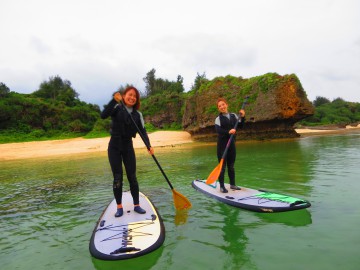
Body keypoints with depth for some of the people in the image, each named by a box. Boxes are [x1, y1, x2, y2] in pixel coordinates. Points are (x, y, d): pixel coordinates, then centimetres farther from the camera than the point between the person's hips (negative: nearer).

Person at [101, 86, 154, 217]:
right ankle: (119, 207, 14)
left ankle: (136, 205, 15)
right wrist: (114, 100, -32)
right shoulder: (117, 108, -6)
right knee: (117, 178, 1)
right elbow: (103, 115, -24)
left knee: (132, 177, 4)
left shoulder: (137, 114, 2)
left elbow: (142, 131, -5)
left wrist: (149, 145, -20)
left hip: (128, 147, 3)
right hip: (114, 147, -3)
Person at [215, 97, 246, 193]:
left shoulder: (233, 116, 10)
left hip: (231, 143, 5)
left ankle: (232, 184, 27)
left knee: (231, 166, 15)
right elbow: (218, 130, -21)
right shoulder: (218, 119, -5)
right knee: (222, 166, -2)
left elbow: (241, 126, 13)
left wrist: (242, 117, -2)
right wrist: (228, 131, -36)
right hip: (222, 144, -4)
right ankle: (222, 186, 7)